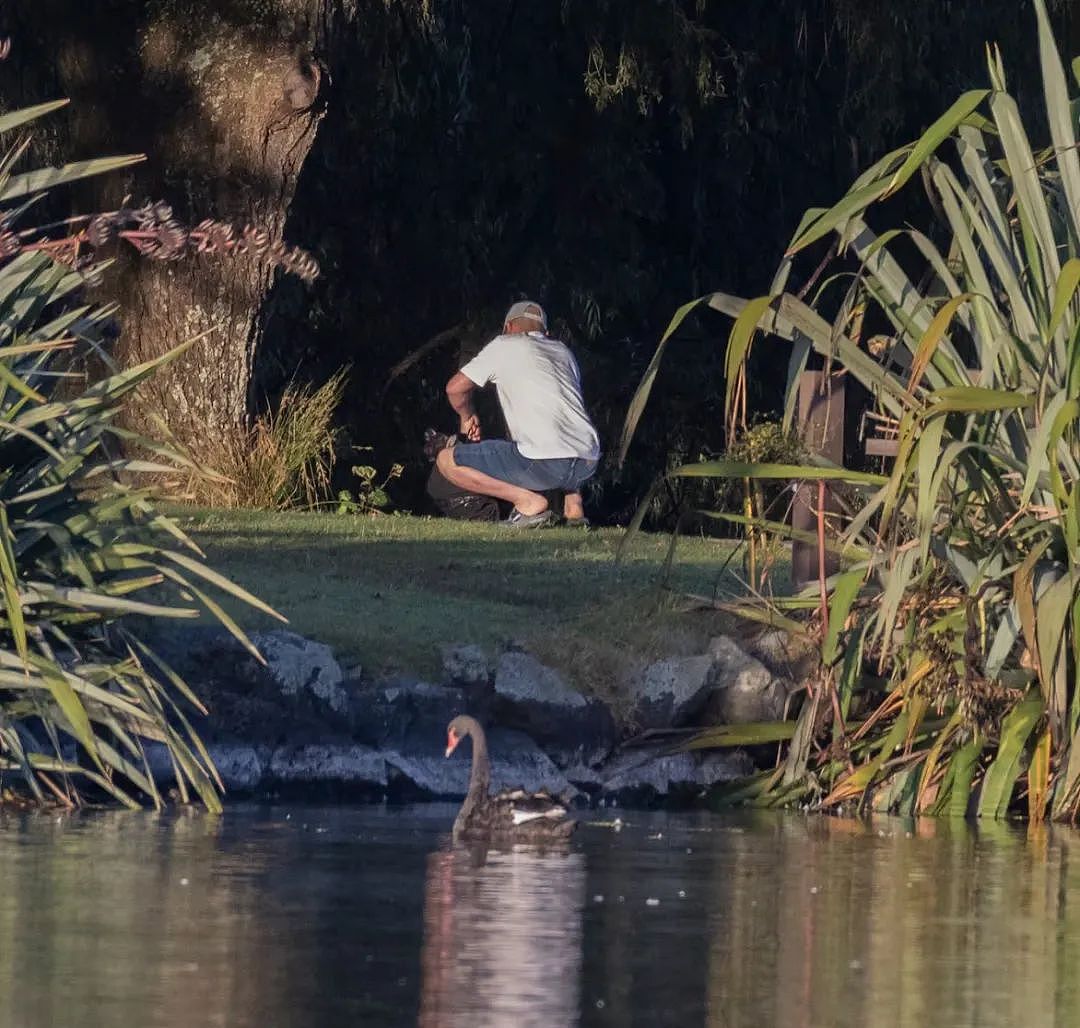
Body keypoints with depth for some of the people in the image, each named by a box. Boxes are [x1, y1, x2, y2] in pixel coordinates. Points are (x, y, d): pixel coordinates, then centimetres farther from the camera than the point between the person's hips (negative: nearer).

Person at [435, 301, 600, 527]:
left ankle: (528, 501, -8)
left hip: (543, 464, -7)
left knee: (446, 461, 4)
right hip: (588, 464, 7)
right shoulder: (563, 351, 26)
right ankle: (573, 504, 17)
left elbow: (455, 388, 10)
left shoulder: (504, 345, 11)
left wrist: (467, 417, 30)